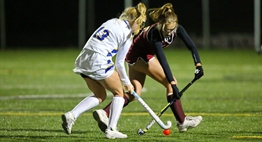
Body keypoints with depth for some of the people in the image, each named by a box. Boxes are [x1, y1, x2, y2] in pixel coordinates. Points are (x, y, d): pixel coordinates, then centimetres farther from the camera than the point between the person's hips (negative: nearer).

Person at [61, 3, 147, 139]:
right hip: (99, 61, -7)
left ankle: (71, 115, 1)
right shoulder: (127, 35, -3)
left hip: (84, 59, 7)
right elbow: (119, 63, -1)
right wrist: (127, 83, 13)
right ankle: (111, 130, 5)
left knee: (100, 96, 19)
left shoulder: (112, 22, 17)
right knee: (119, 93, 12)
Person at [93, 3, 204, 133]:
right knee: (170, 84, -10)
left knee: (134, 93, 6)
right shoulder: (154, 33, -36)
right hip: (139, 55, -8)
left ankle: (104, 113, -4)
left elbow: (191, 46, -13)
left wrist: (198, 65, -26)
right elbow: (162, 61, -40)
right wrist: (173, 84, -43)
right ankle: (182, 122, -3)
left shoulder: (177, 28, -17)